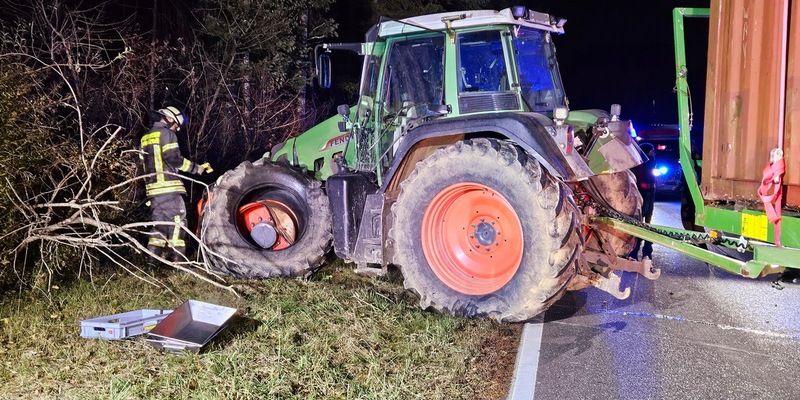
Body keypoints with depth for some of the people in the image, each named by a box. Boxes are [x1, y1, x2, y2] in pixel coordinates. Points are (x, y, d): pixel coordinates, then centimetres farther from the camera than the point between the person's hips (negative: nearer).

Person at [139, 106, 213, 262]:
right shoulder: (167, 134, -3)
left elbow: (144, 163, 22)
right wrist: (197, 168, -10)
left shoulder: (145, 138, 22)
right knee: (177, 220, -6)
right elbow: (173, 158, -14)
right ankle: (176, 257, -10)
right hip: (168, 186, -8)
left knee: (159, 222, 11)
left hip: (152, 188, 8)